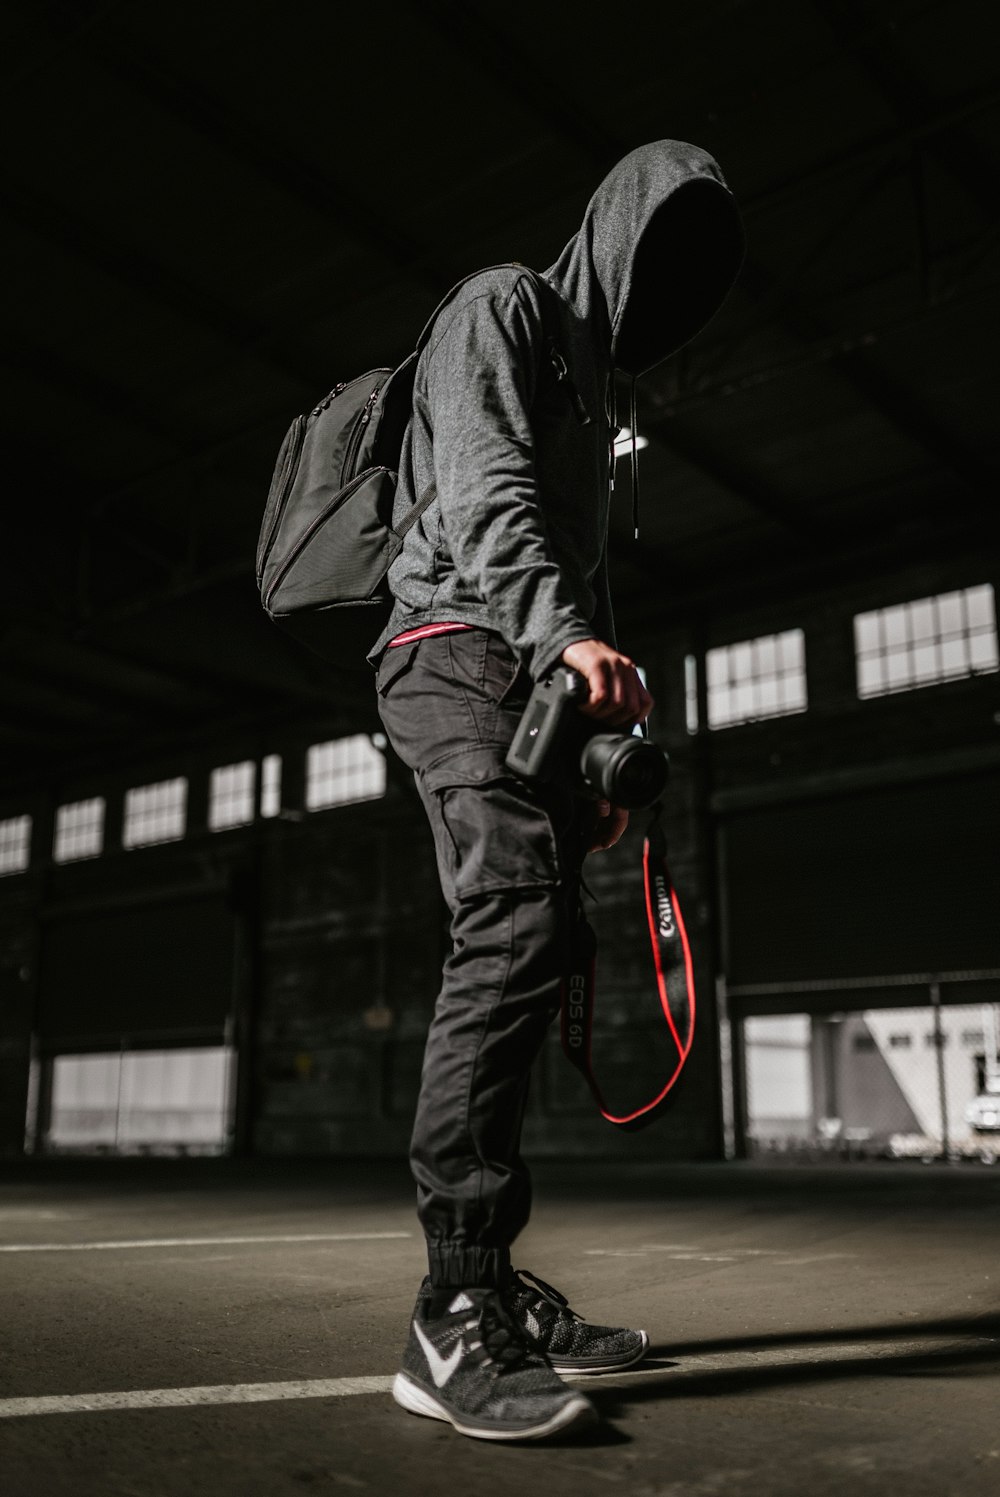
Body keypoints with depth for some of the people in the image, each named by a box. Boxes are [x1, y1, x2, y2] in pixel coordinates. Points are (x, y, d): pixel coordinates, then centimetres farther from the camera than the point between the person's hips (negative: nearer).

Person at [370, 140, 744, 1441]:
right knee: (518, 925, -25)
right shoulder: (504, 306, 8)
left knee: (526, 956, 1)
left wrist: (610, 750, 21)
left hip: (541, 678, 9)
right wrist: (565, 633, -29)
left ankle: (488, 1289, 5)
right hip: (462, 649, -9)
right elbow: (484, 487, -12)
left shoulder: (598, 385, 34)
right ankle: (454, 1316, -27)